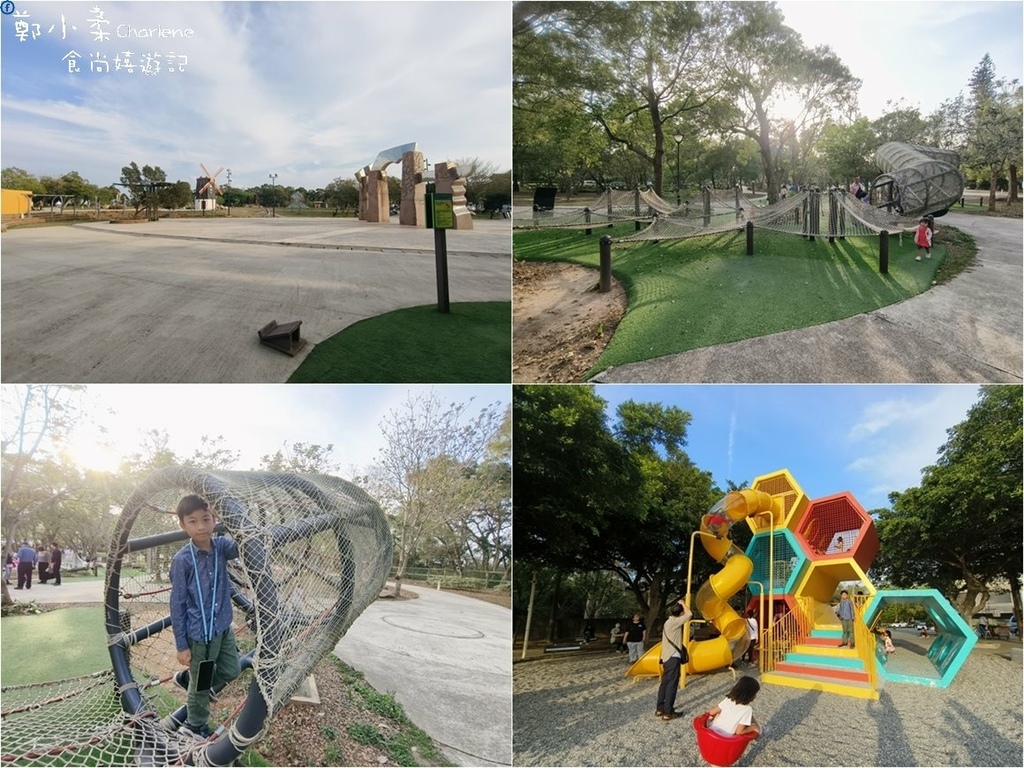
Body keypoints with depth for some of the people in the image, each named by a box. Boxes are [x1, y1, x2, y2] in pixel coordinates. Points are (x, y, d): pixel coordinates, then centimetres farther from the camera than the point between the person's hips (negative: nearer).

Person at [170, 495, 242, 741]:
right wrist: (181, 645, -11)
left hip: (223, 627, 5)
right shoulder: (182, 560, -19)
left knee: (231, 671, 20)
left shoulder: (221, 546, -6)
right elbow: (177, 604, -14)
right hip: (199, 633, -5)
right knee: (201, 683, 14)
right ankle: (195, 725, 40)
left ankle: (187, 678, 43)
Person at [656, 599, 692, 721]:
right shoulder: (674, 622, -16)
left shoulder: (668, 622, 14)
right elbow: (689, 614, -20)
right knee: (672, 684, -6)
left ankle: (660, 708, 19)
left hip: (667, 657, 10)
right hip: (673, 657, -10)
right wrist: (682, 603, -5)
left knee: (665, 683, 13)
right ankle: (668, 712, -4)